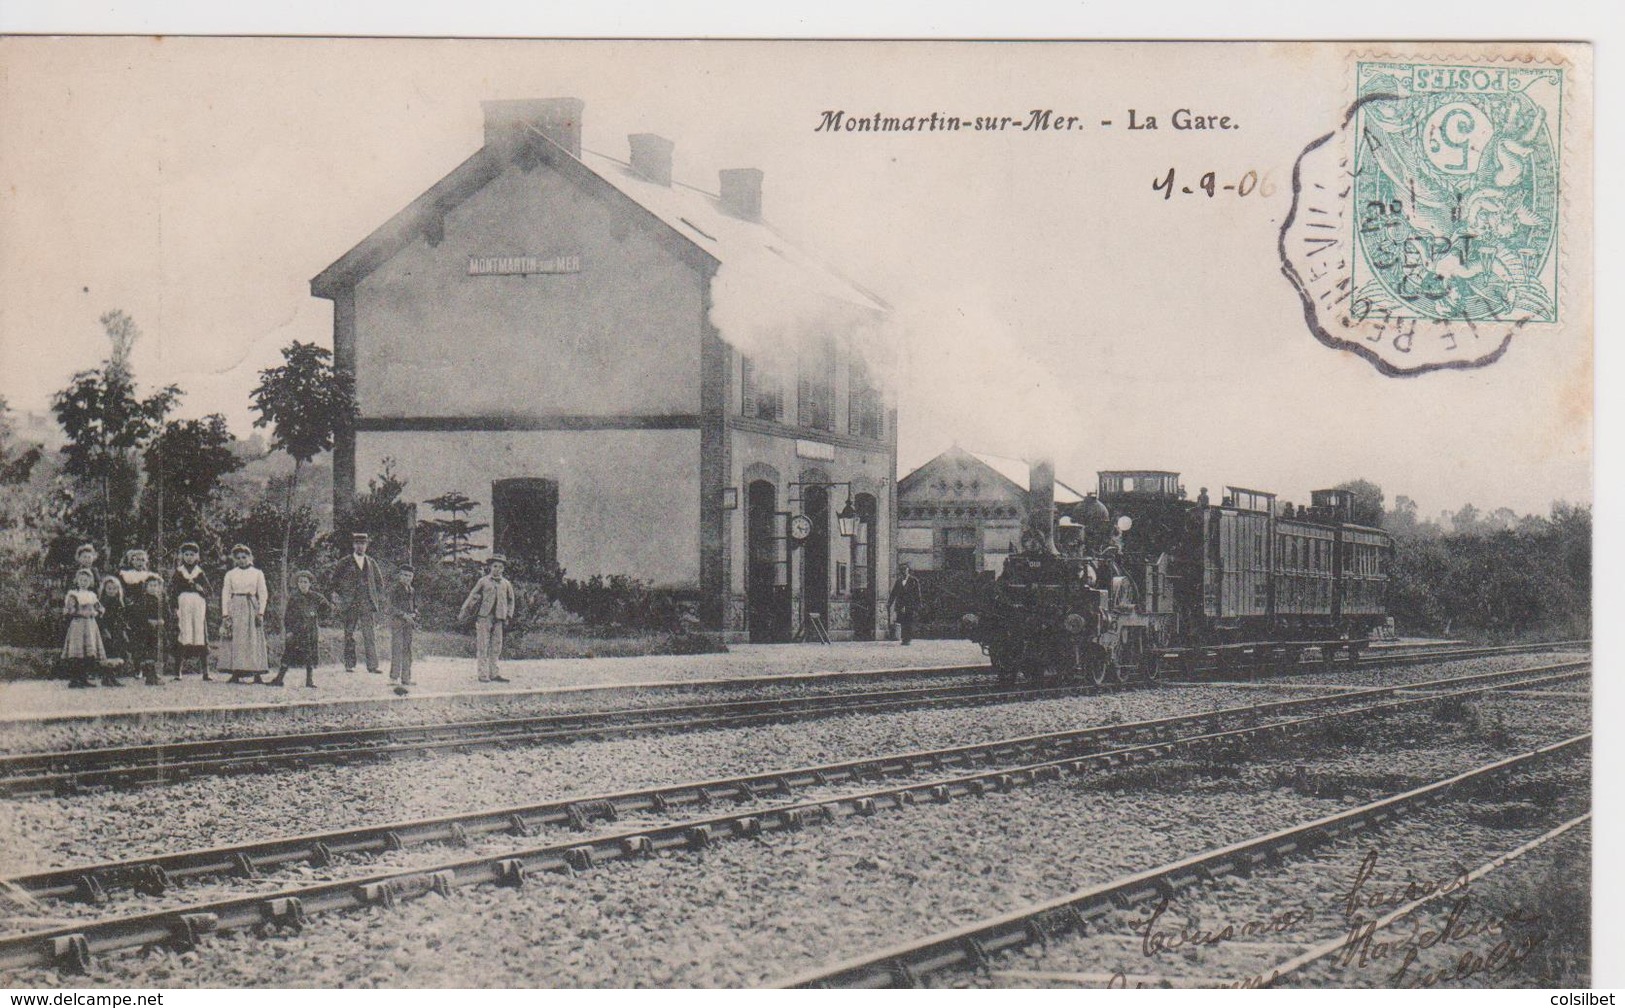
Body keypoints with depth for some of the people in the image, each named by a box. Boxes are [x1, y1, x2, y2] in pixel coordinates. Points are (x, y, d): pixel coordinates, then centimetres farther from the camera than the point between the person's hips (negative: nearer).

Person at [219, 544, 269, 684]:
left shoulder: (257, 573, 8)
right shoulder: (230, 574, 9)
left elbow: (263, 594, 6)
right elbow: (225, 594, 7)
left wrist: (261, 612, -4)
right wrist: (225, 614, -2)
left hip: (251, 608, -1)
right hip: (235, 608, 1)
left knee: (253, 640, -5)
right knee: (235, 640, -5)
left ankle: (257, 674, -7)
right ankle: (235, 674, -6)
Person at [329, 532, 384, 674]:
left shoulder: (371, 563, 13)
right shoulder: (344, 563, 3)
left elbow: (379, 582, 19)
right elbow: (334, 582, 5)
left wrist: (380, 600, 10)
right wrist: (337, 599, -3)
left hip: (367, 604, 2)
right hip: (350, 604, -2)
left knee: (370, 635, -6)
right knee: (349, 635, 2)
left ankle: (372, 665, -8)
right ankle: (349, 664, 9)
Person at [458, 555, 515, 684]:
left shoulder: (506, 584, 12)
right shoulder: (483, 581, 3)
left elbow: (510, 601, 22)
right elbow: (472, 597, 4)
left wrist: (508, 616, 13)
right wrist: (463, 612, 0)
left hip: (498, 619, 4)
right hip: (484, 617, -4)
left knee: (496, 647, 5)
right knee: (483, 646, -5)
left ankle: (493, 674, 11)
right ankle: (483, 674, -5)